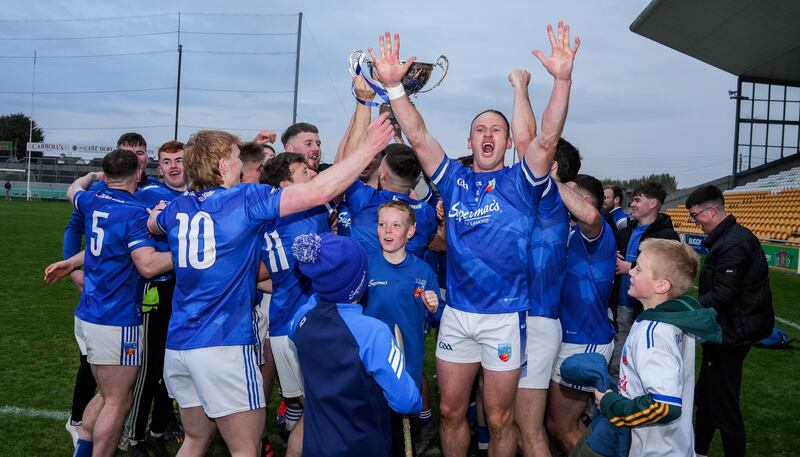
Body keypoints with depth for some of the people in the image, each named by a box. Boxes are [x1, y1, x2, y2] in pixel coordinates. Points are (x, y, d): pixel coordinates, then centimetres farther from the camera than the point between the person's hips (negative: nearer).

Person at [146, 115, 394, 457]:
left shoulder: (178, 207, 8)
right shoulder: (246, 199, -10)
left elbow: (151, 224, 32)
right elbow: (320, 190, -16)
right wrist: (370, 147, -9)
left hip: (178, 343, 7)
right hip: (224, 345, -7)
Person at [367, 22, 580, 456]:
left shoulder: (519, 182, -2)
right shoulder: (454, 179, 5)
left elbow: (548, 137, -18)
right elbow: (417, 136, -5)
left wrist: (562, 79, -31)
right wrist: (394, 85, -17)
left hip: (505, 316, -3)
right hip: (456, 313, 3)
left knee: (499, 418, 10)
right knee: (451, 411, 14)